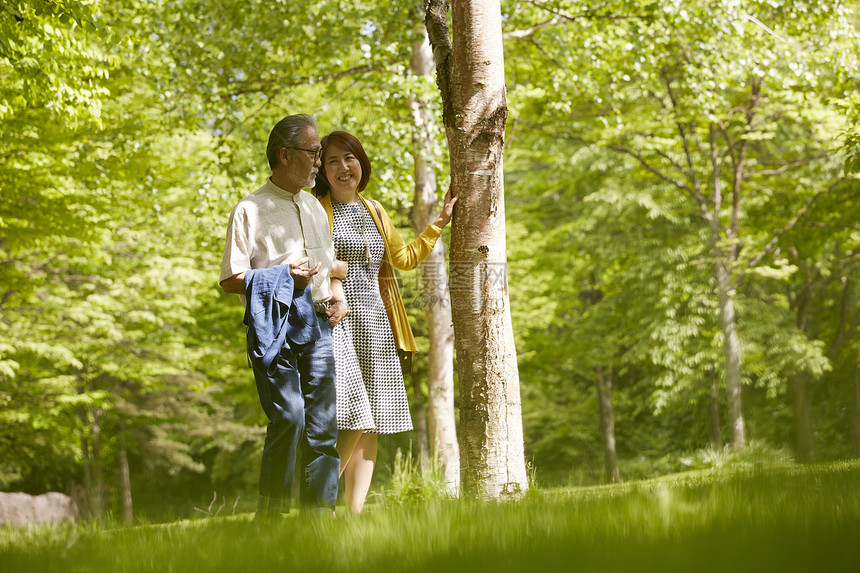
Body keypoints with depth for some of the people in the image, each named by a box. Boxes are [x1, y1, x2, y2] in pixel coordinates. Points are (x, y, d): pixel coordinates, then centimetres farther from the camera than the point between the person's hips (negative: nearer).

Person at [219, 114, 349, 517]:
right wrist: (283, 275, -14)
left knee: (323, 420, -1)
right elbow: (230, 280, -3)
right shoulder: (250, 210, 0)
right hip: (275, 323, -6)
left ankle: (320, 509, 3)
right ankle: (271, 510, -9)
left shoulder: (314, 208, 22)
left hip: (317, 325, 6)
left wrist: (337, 296, 11)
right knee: (289, 415, -18)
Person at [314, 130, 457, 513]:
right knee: (352, 422, -18)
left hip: (376, 326, 7)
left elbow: (405, 258, 30)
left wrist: (441, 221, 28)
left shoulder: (374, 211, 18)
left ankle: (355, 513, 7)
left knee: (370, 426, 3)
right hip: (336, 322, -7)